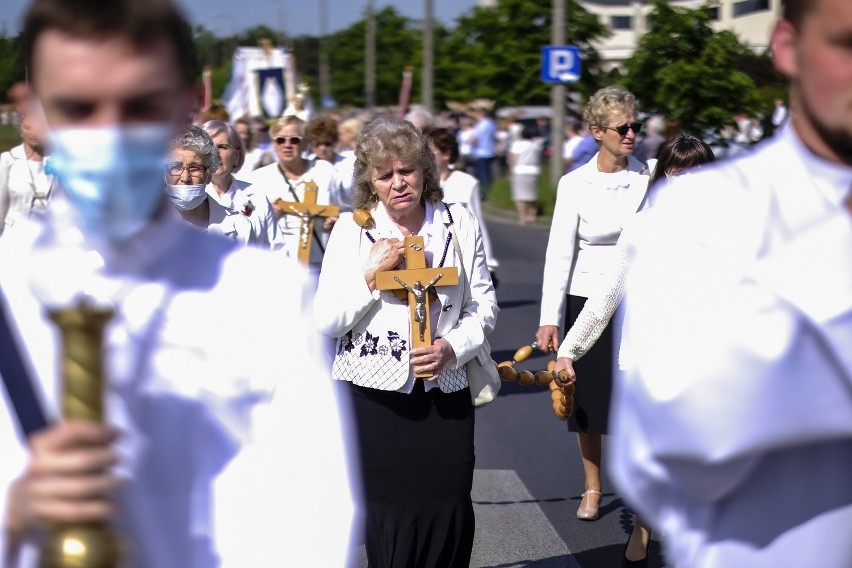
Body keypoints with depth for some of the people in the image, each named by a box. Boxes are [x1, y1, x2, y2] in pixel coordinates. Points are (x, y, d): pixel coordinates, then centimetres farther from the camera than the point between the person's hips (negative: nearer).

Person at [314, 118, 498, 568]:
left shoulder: (459, 223, 5)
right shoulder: (351, 230, 0)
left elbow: (483, 305, 8)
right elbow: (325, 322, -3)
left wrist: (452, 347, -9)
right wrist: (371, 273, -13)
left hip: (444, 396, 2)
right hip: (372, 399, -2)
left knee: (449, 523, 0)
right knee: (390, 524, -1)